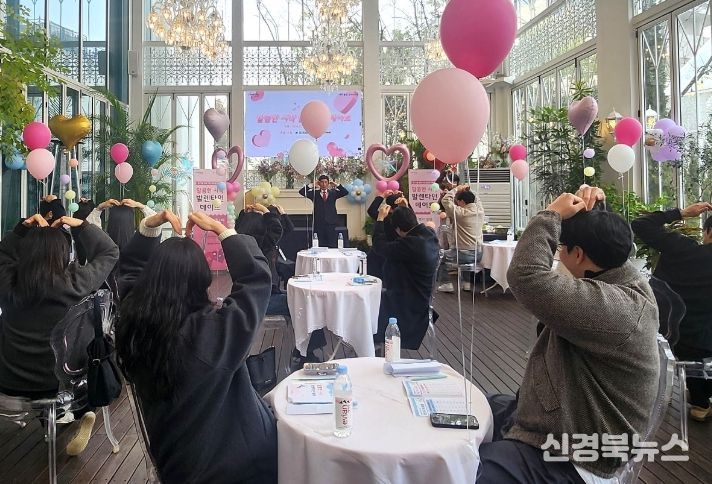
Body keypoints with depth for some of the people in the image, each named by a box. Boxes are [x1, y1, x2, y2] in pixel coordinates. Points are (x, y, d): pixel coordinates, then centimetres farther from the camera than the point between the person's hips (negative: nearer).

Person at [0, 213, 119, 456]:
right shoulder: (75, 282, -19)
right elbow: (110, 252, -3)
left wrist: (23, 228, 3)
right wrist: (80, 226, -3)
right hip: (60, 380, -3)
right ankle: (82, 413, 15)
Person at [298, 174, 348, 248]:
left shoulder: (333, 193, 11)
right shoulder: (314, 193, 9)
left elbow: (345, 192, 1)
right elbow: (301, 192, 0)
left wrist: (336, 185, -4)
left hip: (330, 223, 1)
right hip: (318, 223, 0)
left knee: (332, 245, 0)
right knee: (320, 245, 1)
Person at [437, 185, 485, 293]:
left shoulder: (460, 213, -16)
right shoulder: (480, 211, 1)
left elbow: (445, 200, -9)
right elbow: (476, 200, 23)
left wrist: (457, 189, -1)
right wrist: (468, 191, 14)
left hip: (464, 254, -6)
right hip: (478, 254, 6)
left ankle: (446, 284, 18)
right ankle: (467, 283, 39)